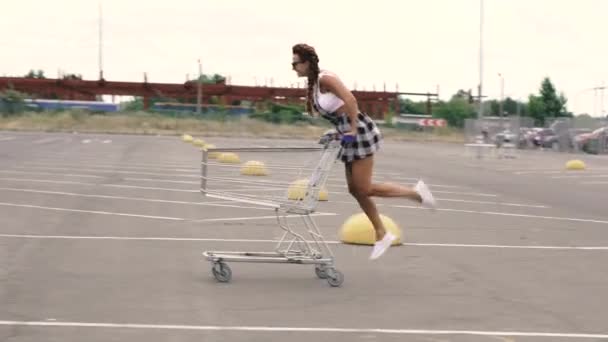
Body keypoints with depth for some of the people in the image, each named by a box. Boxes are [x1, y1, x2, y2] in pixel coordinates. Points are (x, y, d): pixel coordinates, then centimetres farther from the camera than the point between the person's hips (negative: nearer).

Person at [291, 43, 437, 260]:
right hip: (350, 136, 10)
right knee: (355, 190, 11)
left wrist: (352, 129, -25)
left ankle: (416, 193, 5)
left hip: (360, 133, -10)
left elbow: (350, 100, -28)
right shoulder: (313, 84, 11)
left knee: (364, 189, -7)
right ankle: (381, 235, 19)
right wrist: (341, 130, 10)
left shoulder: (325, 79, -17)